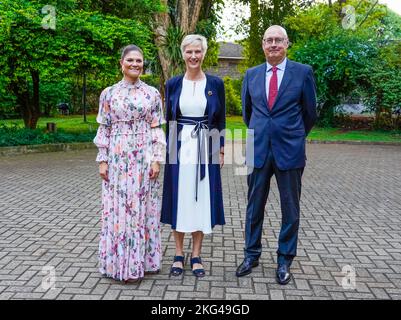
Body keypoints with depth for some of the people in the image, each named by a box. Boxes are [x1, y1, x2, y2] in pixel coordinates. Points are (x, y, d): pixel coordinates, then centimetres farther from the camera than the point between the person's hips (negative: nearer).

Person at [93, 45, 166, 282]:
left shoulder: (152, 93, 5)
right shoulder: (109, 93, 5)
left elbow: (157, 129, 2)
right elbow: (104, 129, 4)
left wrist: (157, 159, -5)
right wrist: (102, 160, -1)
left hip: (144, 158, 0)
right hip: (118, 158, 0)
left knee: (142, 207, 6)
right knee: (118, 208, 4)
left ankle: (140, 261, 19)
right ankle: (120, 262, 18)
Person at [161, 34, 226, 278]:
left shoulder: (216, 83, 3)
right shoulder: (173, 84, 5)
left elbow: (221, 120, 5)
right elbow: (168, 119, 7)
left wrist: (221, 150, 0)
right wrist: (166, 150, 3)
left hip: (205, 148, 0)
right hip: (179, 148, 1)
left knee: (202, 199, 3)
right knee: (179, 200, 4)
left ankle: (196, 255, 16)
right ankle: (179, 254, 18)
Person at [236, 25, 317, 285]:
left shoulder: (303, 72, -2)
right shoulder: (252, 74, 7)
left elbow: (310, 113, 6)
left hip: (290, 150, -2)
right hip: (258, 150, 3)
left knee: (290, 208, 7)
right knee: (255, 205, 10)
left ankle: (285, 260, 22)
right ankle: (252, 255, 25)